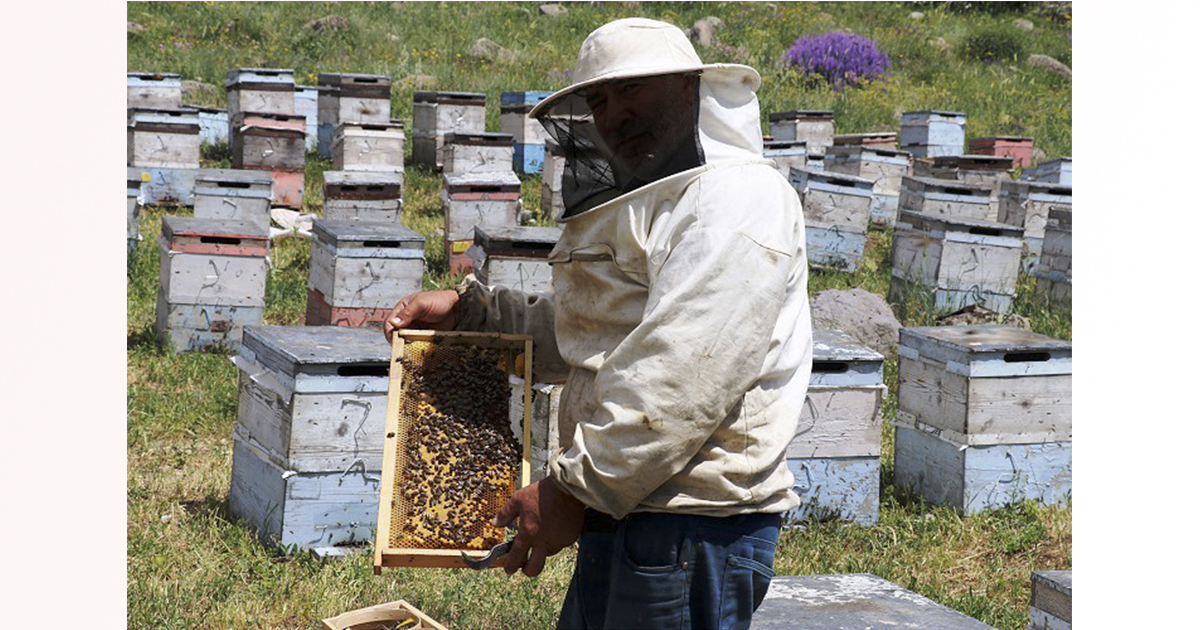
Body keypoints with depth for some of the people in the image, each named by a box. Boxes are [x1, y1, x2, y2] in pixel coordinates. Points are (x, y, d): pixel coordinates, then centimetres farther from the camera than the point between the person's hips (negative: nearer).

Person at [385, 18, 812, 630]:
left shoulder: (736, 198, -14)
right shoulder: (635, 208, 22)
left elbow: (684, 379, -23)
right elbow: (571, 337, 31)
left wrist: (576, 487, -21)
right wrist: (466, 309, 18)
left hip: (692, 532, -10)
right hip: (618, 522, 10)